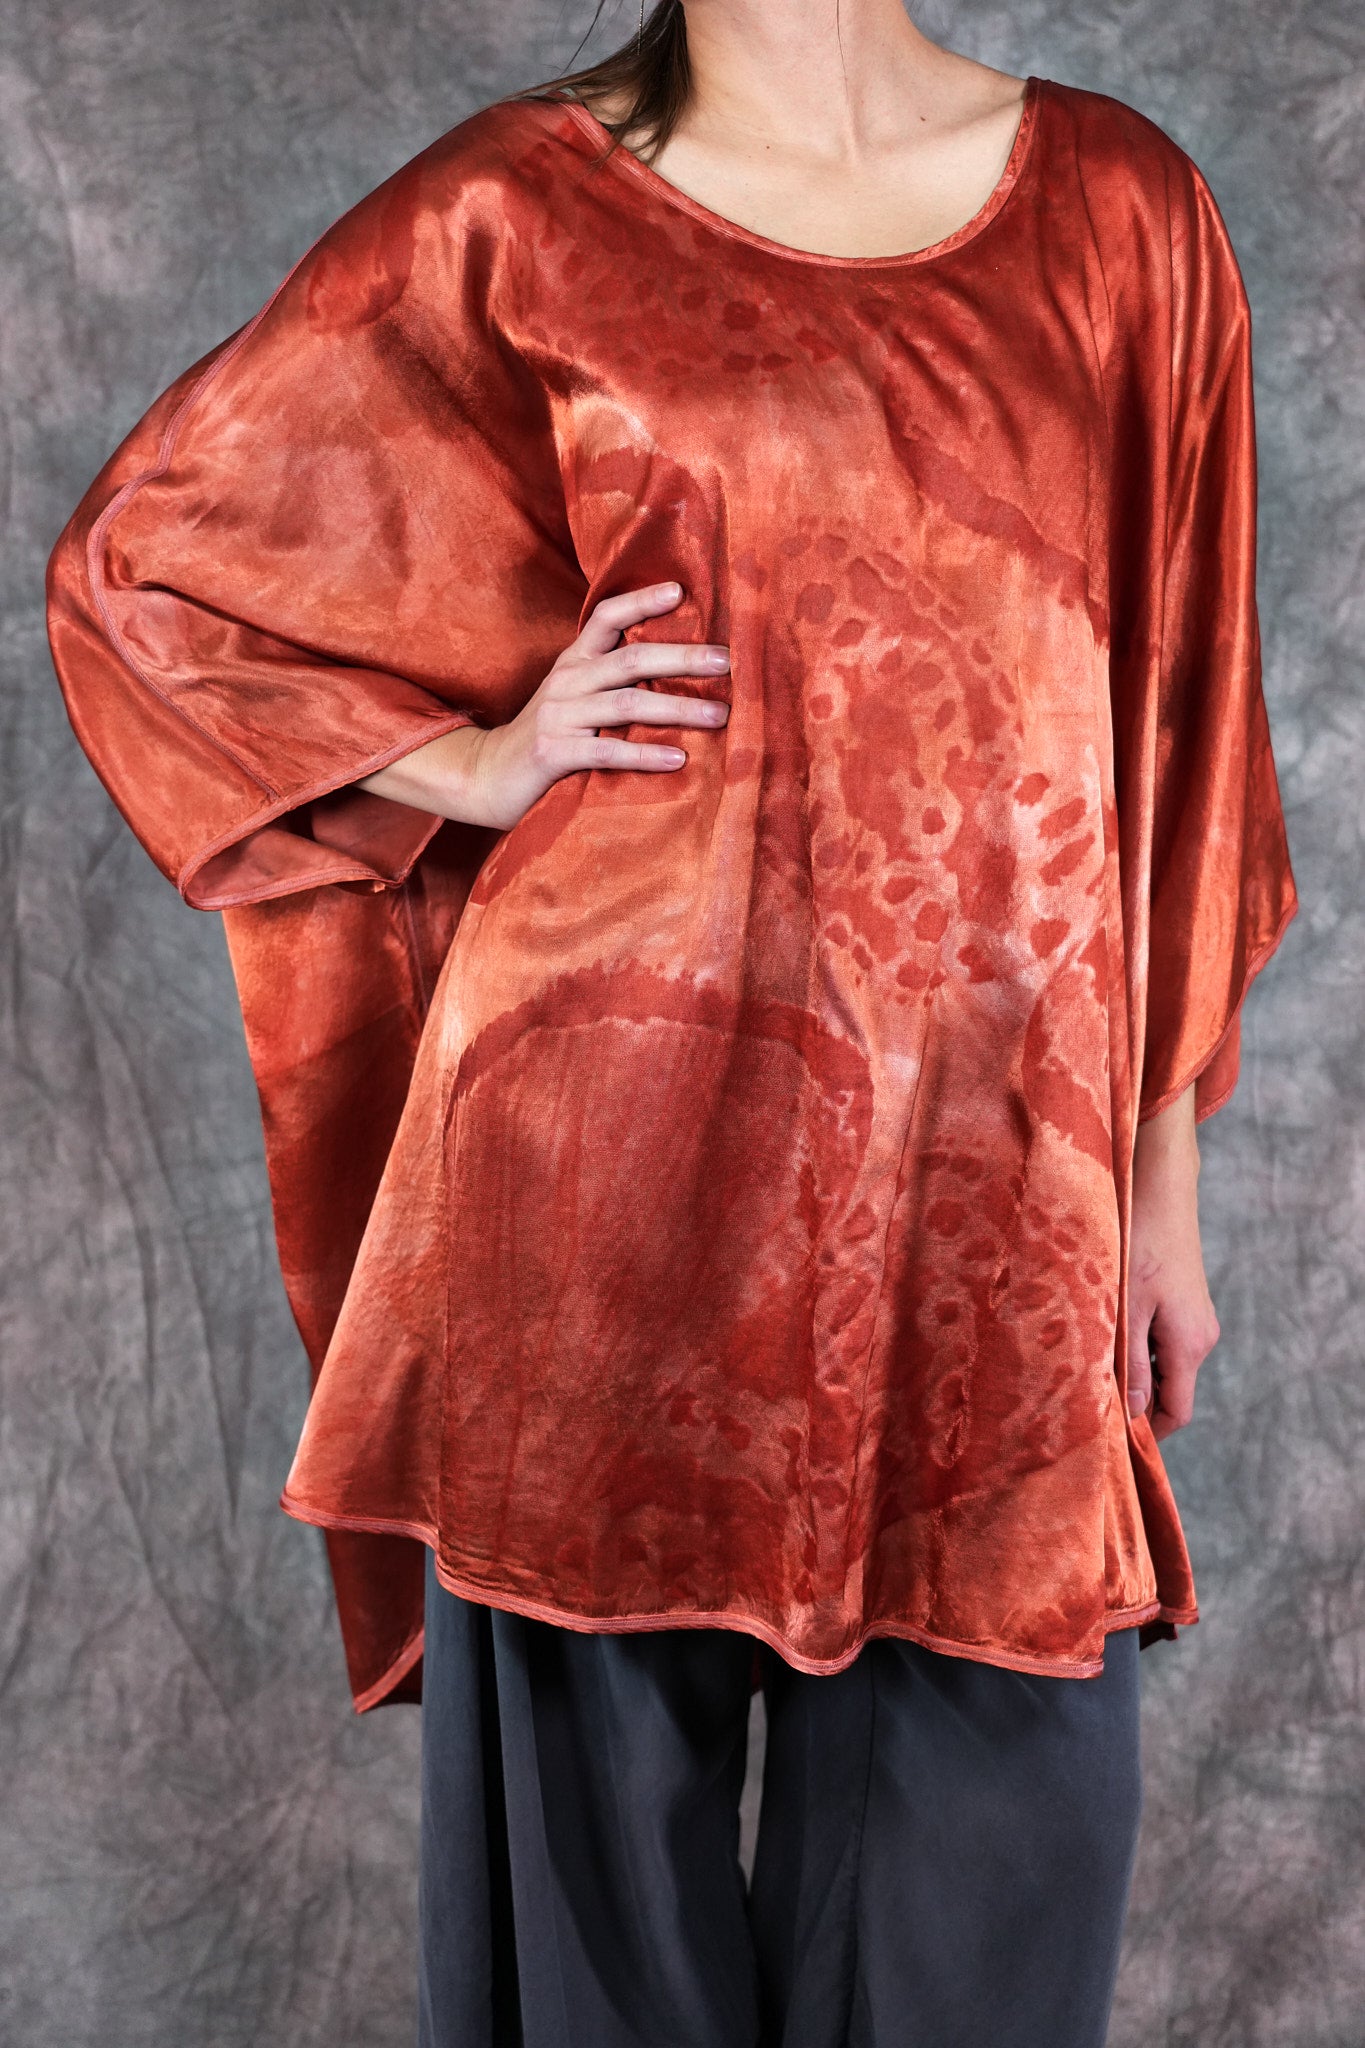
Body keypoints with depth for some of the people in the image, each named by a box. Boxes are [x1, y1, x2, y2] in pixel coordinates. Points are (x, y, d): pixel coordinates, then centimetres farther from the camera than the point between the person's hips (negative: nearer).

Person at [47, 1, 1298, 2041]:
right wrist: (472, 764, -1)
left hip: (995, 1165, 2)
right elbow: (141, 564, 11)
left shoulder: (1119, 207, 9)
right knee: (608, 1767, 11)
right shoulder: (524, 210, 3)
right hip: (625, 1123, -1)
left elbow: (1179, 715, 11)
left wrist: (1164, 1176, 11)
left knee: (998, 1826, 10)